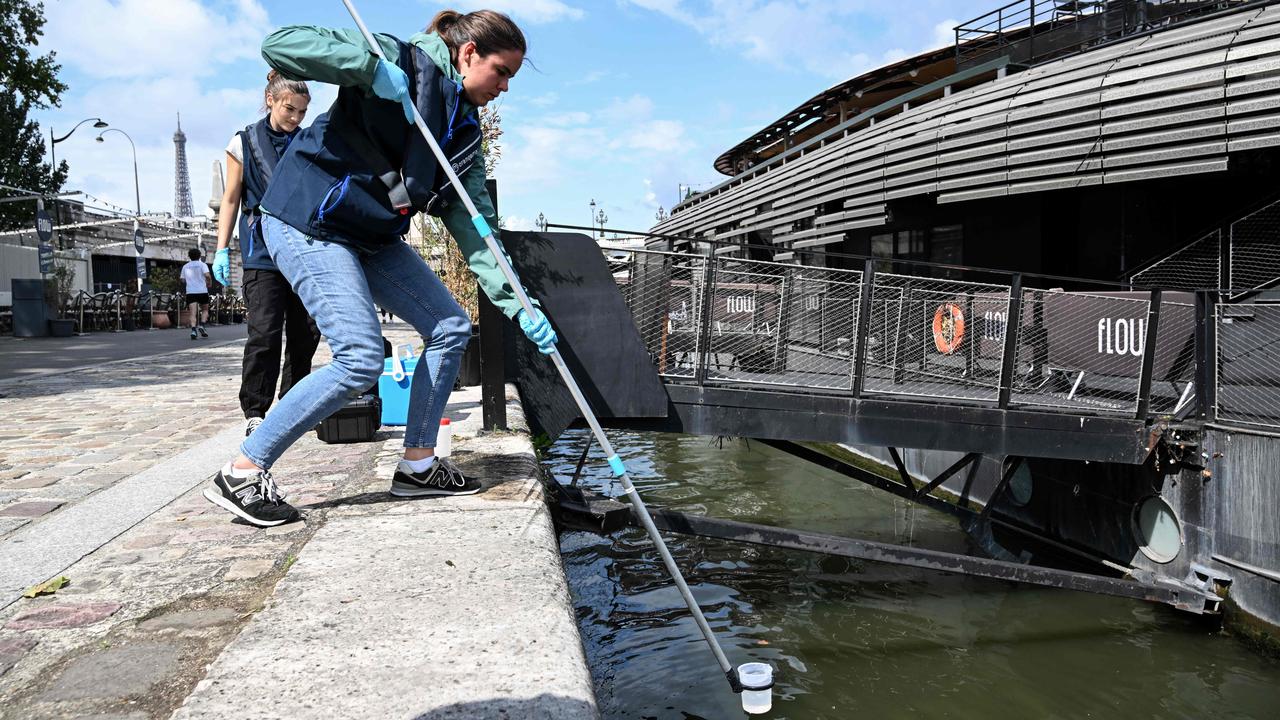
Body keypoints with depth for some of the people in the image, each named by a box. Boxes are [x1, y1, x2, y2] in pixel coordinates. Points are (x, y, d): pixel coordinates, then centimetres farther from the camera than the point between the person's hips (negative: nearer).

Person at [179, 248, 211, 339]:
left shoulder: (185, 266, 13)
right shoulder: (202, 265, 2)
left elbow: (183, 280, 13)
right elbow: (207, 275, -14)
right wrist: (208, 284, 2)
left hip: (190, 292, 2)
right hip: (202, 291, -2)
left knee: (193, 313, -6)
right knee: (204, 309, 17)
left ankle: (193, 330, -22)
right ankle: (201, 325, -3)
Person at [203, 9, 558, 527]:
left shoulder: (465, 132, 8)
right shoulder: (399, 60, -12)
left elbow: (474, 228, 2)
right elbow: (279, 44, -19)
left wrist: (517, 305, -8)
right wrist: (371, 67, -30)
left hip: (373, 236, 9)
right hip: (308, 221, -9)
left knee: (451, 328, 4)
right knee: (361, 359, -17)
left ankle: (417, 465, 15)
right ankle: (241, 475, -4)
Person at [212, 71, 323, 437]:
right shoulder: (244, 142, 5)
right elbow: (231, 199, 9)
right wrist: (221, 249, 3)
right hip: (263, 252, -3)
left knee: (306, 332, 4)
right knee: (265, 332, -10)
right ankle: (254, 410, -1)